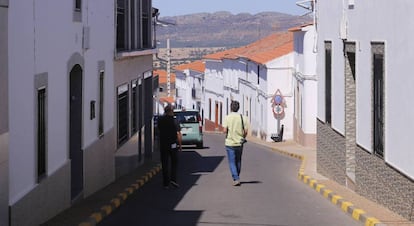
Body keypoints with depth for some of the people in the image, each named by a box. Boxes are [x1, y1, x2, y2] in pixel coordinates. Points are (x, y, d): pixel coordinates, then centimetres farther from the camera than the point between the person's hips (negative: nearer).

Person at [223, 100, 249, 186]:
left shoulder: (227, 117, -8)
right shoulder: (242, 117, -1)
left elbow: (225, 130, -12)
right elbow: (246, 131, -5)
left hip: (230, 143, -3)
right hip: (239, 143, 3)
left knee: (232, 162, 0)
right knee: (238, 161, 17)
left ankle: (236, 179, -12)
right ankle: (236, 178, 29)